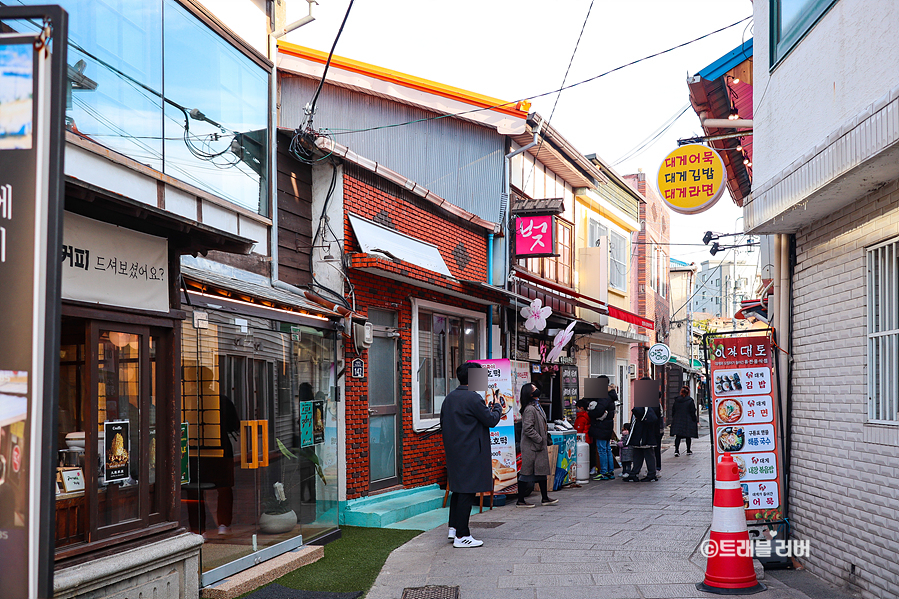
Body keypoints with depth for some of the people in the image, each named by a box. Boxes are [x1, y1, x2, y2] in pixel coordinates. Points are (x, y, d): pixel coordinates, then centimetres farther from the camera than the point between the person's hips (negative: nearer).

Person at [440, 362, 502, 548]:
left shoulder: (449, 398, 10)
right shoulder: (473, 398, -17)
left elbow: (443, 423, 16)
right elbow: (491, 420, -11)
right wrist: (497, 408, 7)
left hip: (454, 452, 9)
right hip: (470, 453, -9)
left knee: (458, 489, 18)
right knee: (467, 491, -4)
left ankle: (453, 527, 23)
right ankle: (462, 536, -2)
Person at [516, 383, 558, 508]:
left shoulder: (536, 406, 13)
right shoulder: (530, 409, -19)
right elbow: (528, 428, -23)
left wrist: (543, 439, 15)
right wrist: (539, 439, -17)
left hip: (539, 446, 10)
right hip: (531, 447, -10)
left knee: (542, 470, 13)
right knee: (527, 473, -4)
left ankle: (545, 498, 20)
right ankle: (520, 501, 3)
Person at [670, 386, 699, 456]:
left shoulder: (676, 400, 3)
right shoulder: (690, 400, -9)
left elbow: (673, 411, 9)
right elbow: (693, 412, -9)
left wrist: (674, 419, 18)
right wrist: (695, 421, -1)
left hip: (677, 421, 3)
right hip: (688, 421, -3)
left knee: (678, 437, 0)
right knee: (688, 436, 10)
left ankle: (676, 450, -14)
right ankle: (688, 450, 18)